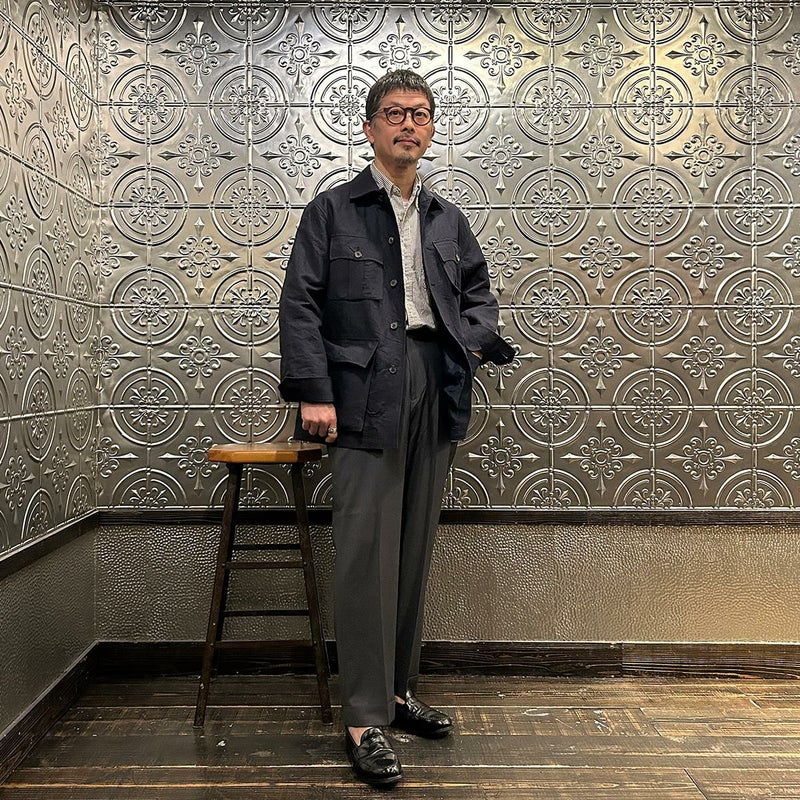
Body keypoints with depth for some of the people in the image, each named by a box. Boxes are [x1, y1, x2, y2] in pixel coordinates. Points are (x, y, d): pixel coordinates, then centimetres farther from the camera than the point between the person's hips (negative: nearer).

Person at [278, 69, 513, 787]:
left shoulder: (448, 219, 18)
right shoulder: (332, 210, 4)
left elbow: (477, 287, 28)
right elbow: (301, 304, -2)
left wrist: (475, 338, 6)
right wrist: (313, 392, -12)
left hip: (435, 391, 5)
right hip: (365, 396, -5)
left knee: (415, 550, 10)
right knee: (367, 554, -6)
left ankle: (398, 691, 25)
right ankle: (365, 720, 3)